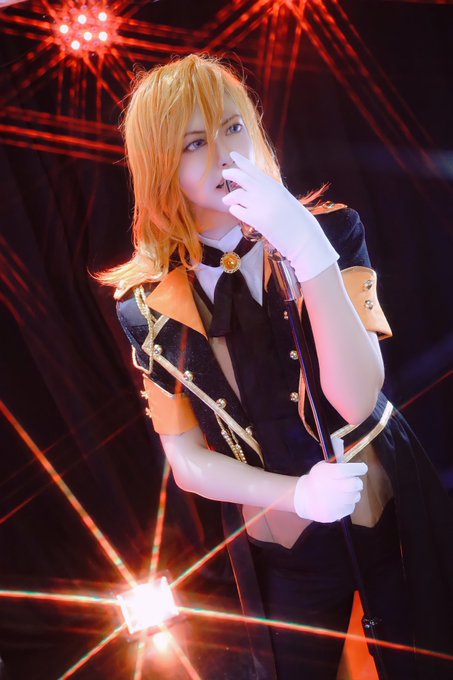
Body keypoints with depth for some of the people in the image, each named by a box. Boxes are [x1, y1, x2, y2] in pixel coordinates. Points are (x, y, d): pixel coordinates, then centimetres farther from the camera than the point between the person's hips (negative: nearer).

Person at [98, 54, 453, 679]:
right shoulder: (152, 304, -10)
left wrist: (310, 253, -36)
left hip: (393, 512, 0)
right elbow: (187, 460, -6)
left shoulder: (329, 229, -13)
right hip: (279, 549, 1)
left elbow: (356, 400, -25)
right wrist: (296, 494, -22)